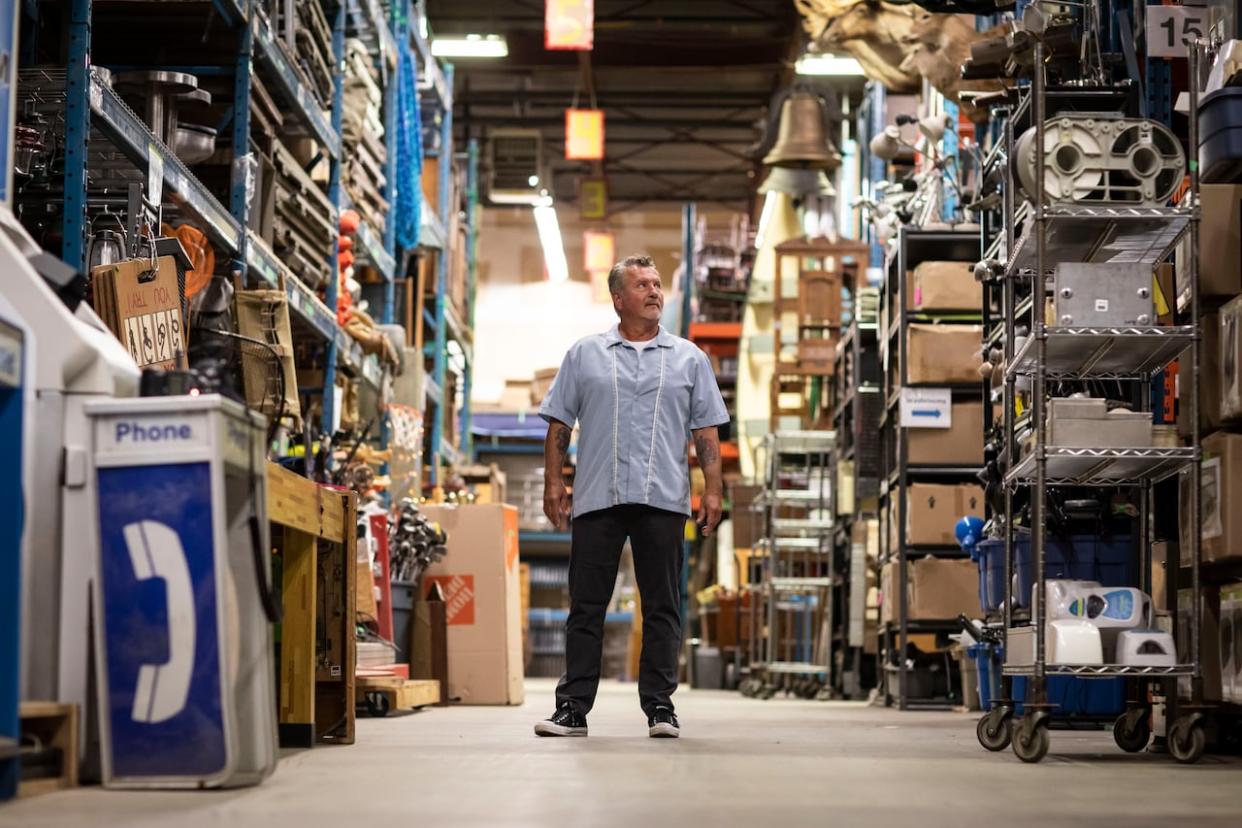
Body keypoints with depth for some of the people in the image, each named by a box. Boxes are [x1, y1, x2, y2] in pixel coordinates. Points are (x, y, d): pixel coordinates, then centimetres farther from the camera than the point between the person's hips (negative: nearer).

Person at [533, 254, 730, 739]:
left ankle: (660, 706, 7)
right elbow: (559, 425, 11)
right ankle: (573, 707, 4)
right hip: (597, 499, 0)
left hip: (664, 500, 0)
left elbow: (707, 432, 10)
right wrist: (553, 483, 2)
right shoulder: (584, 355, 11)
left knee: (662, 608, 2)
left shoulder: (688, 359, 12)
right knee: (586, 607, 1)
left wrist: (712, 490, 1)